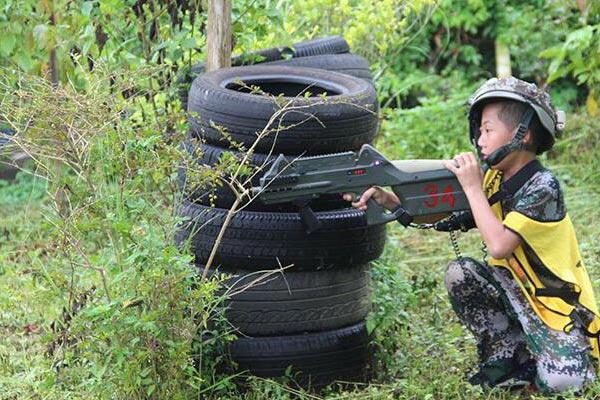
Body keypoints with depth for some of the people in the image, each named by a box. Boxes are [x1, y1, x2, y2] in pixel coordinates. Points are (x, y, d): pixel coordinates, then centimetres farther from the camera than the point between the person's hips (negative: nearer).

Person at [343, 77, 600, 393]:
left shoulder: (542, 187, -20)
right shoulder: (492, 180, 2)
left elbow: (498, 246, -29)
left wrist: (472, 187, -22)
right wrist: (385, 199, -13)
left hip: (561, 310, -7)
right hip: (518, 295, 7)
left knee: (560, 382, -30)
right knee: (460, 274, -14)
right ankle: (506, 357, 0)